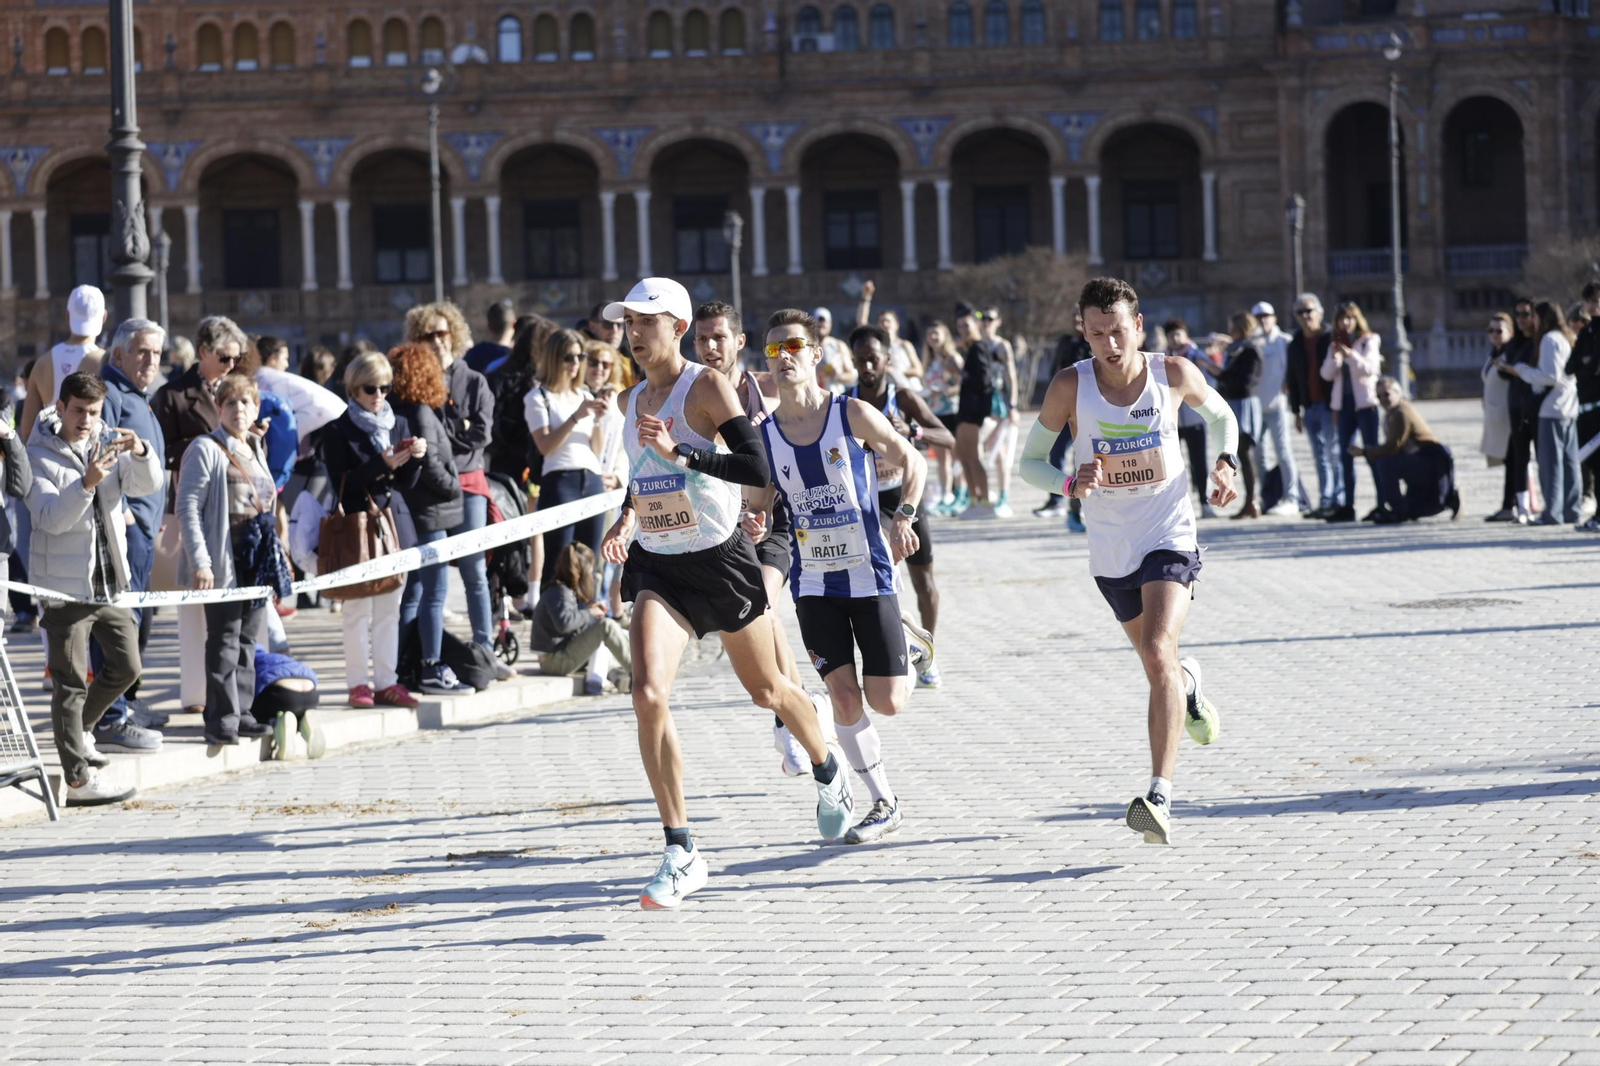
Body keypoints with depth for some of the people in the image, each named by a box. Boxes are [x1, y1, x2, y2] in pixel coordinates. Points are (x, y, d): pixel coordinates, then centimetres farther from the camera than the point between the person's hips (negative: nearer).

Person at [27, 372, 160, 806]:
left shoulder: (108, 444, 8)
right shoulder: (38, 456, -6)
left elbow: (148, 485, -5)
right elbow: (50, 517, -19)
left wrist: (140, 453, -26)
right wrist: (86, 483, -34)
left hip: (110, 581, 6)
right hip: (65, 585, -6)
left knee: (126, 665, 13)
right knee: (71, 683, -3)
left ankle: (79, 729, 36)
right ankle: (79, 779, -2)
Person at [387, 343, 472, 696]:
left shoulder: (394, 412, 10)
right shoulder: (420, 413, -14)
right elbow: (428, 464, -19)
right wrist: (454, 488, -4)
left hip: (408, 515, 9)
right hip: (428, 514, -9)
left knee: (412, 593, 14)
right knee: (435, 594, -4)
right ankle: (432, 670, -3)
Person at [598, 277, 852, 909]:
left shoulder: (706, 388, -12)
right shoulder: (632, 401, 8)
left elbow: (758, 469, -23)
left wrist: (681, 453, -30)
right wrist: (625, 522, 9)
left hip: (720, 560, -4)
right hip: (657, 566, 4)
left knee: (767, 691, 15)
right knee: (648, 696, -18)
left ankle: (827, 774, 48)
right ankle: (681, 854, -14)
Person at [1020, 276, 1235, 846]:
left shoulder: (1174, 374, -9)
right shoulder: (1071, 386, -11)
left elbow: (1220, 415, 13)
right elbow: (1029, 460, -2)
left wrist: (1224, 463, -5)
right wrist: (1071, 485, -22)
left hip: (1170, 539, -2)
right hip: (1110, 548, 2)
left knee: (1159, 654, -23)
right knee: (1159, 665, 18)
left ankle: (1160, 795, -27)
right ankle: (1189, 683, 58)